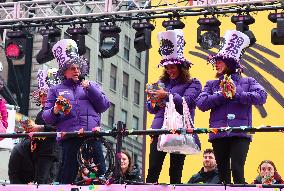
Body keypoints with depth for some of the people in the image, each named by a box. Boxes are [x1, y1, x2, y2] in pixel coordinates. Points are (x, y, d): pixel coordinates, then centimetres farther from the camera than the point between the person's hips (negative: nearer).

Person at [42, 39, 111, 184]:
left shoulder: (91, 86, 23)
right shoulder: (55, 90, 20)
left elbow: (104, 106, 12)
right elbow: (46, 117, 14)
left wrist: (90, 88, 2)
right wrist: (55, 112, -9)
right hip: (69, 138, -1)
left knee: (100, 175, -6)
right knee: (67, 177, -7)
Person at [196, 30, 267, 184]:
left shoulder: (248, 82, 12)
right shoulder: (211, 84, 19)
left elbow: (261, 96, -6)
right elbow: (201, 103, 3)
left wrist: (236, 94, -10)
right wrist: (222, 95, -6)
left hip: (240, 133, -3)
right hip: (218, 134, 3)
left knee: (237, 170, -16)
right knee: (223, 173, 5)